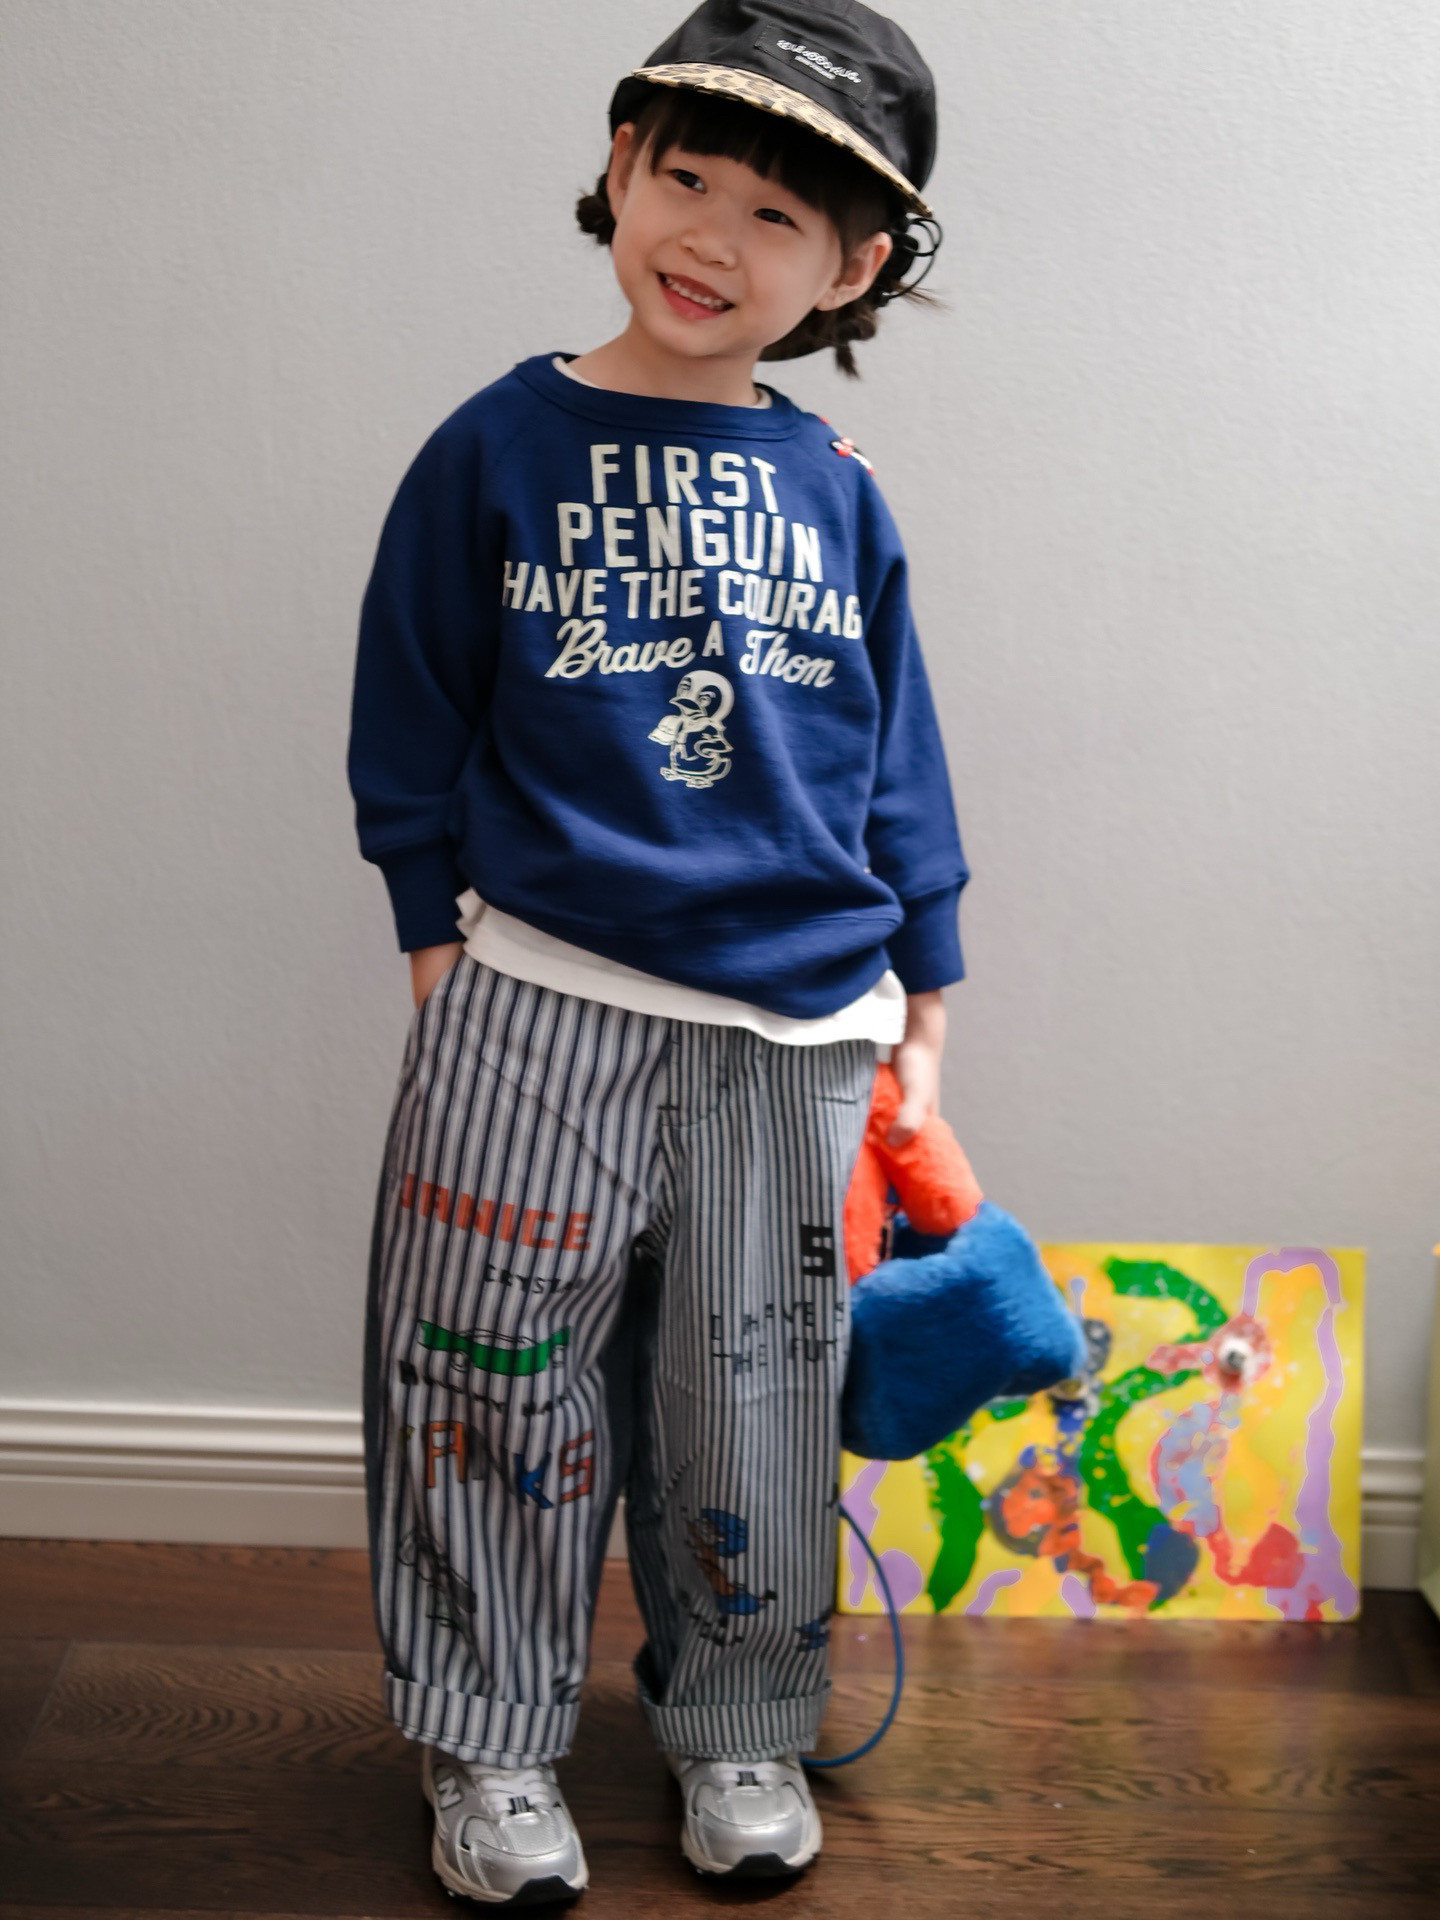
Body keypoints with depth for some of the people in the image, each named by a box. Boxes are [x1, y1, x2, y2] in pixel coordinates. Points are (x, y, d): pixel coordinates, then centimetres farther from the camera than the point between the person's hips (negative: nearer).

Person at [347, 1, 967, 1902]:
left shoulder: (838, 495, 6)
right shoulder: (499, 450, -1)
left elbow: (898, 767, 11)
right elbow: (412, 747, 3)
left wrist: (920, 1020, 9)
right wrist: (446, 975, 0)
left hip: (795, 1029, 2)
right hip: (539, 1012, -2)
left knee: (757, 1407, 12)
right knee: (505, 1391, 5)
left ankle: (742, 1728, 32)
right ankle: (493, 1747, 24)